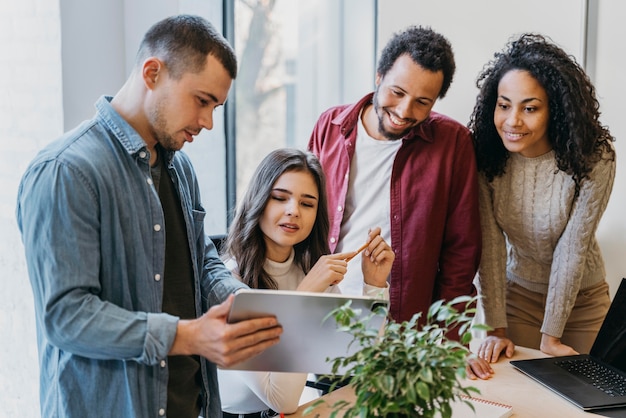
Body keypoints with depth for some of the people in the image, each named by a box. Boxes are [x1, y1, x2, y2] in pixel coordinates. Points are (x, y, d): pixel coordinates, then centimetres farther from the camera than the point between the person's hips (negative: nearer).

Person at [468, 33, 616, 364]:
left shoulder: (594, 159, -24)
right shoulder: (485, 155, -18)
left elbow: (572, 248, -22)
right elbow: (490, 243, -18)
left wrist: (550, 337, -18)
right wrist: (496, 328, -20)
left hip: (581, 299, -1)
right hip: (518, 295, 1)